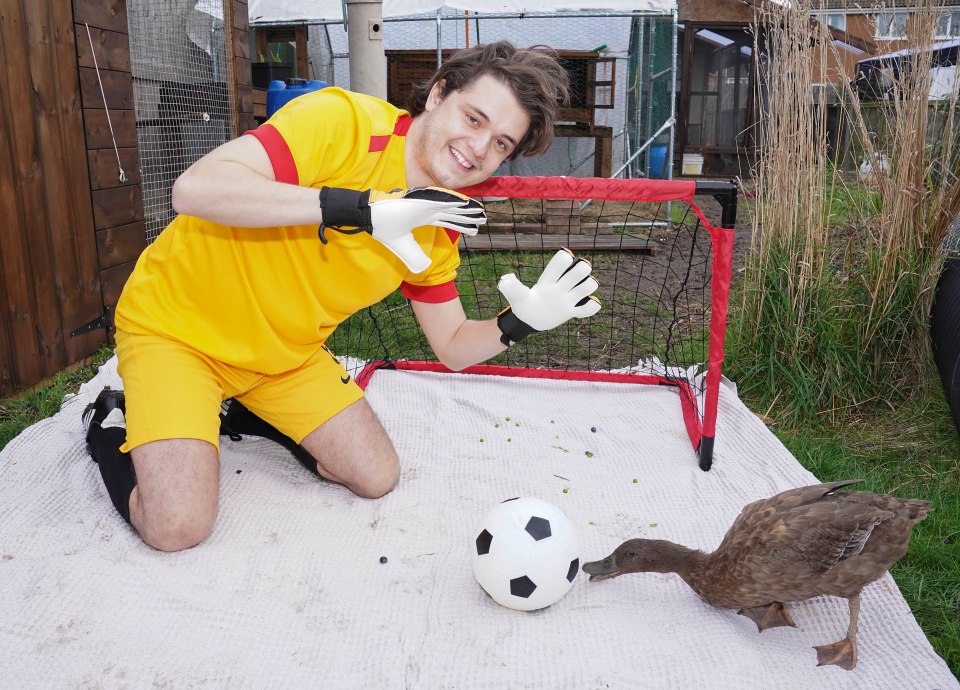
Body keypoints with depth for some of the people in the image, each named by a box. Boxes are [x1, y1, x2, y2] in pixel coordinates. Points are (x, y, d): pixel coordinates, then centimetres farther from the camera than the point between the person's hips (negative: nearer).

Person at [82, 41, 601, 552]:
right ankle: (111, 423, 14)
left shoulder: (439, 230, -4)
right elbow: (194, 189, -37)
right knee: (177, 526, -18)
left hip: (287, 353, 6)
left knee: (376, 478, 2)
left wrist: (522, 320, -18)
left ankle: (246, 414, 23)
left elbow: (453, 347, 3)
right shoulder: (347, 123, -26)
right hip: (178, 322, -6)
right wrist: (363, 209, -40)